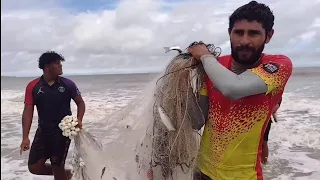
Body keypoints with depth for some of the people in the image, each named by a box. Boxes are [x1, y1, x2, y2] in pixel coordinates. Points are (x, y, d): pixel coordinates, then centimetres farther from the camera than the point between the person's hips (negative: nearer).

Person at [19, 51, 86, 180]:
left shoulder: (68, 84, -6)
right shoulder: (33, 86, -5)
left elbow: (80, 103, 3)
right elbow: (28, 111, -6)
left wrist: (79, 119, -16)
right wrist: (25, 137, -13)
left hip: (63, 131, -2)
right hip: (43, 131, 3)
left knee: (57, 166, 3)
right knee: (34, 167, 5)